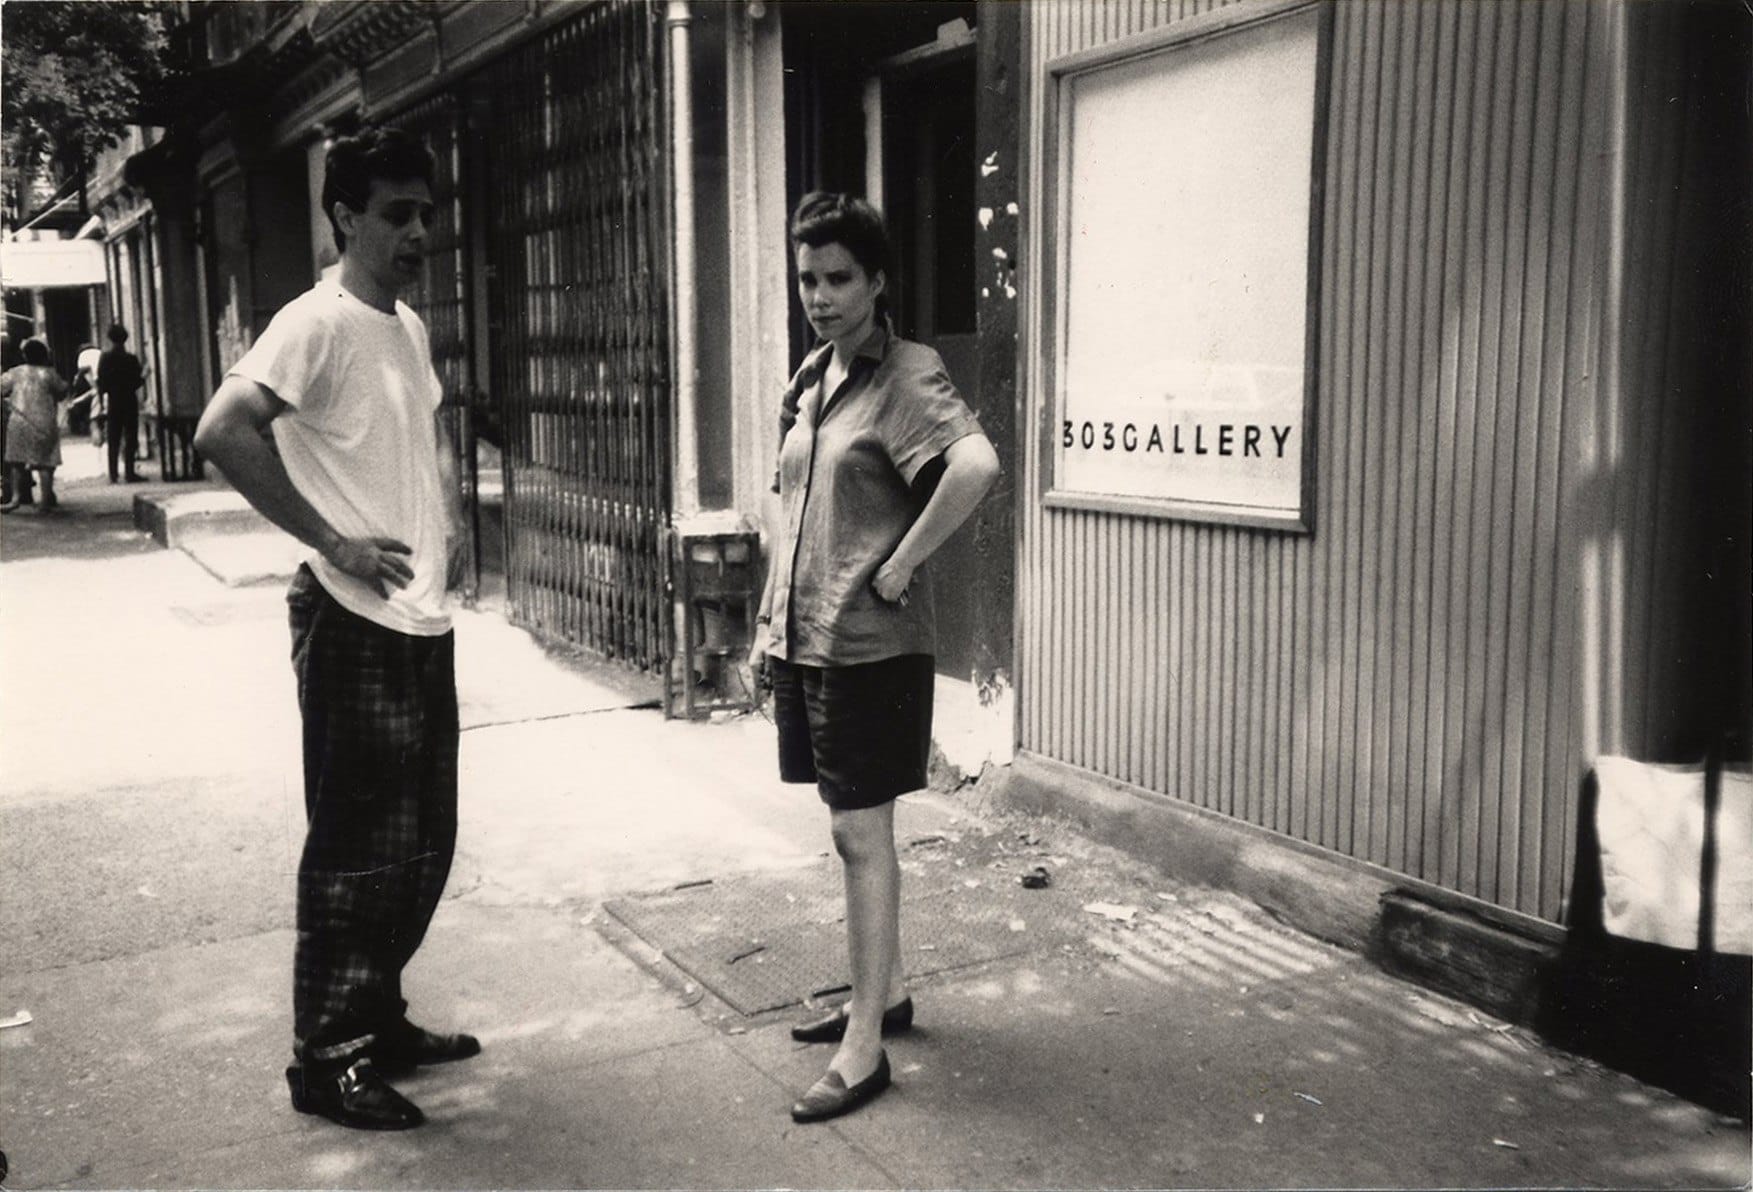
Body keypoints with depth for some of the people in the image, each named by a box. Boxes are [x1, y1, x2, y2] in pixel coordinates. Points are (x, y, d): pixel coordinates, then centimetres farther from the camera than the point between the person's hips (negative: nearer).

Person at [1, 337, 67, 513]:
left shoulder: (16, 373, 4)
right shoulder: (49, 374, -3)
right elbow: (62, 390, 4)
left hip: (18, 421, 2)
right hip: (44, 424, -2)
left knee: (16, 460, 13)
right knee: (45, 462, 3)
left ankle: (16, 496, 5)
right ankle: (46, 500, 3)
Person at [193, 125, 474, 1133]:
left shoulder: (412, 329, 13)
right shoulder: (319, 323, -13)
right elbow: (223, 432, -25)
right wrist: (332, 542, -23)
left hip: (426, 623, 9)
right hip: (358, 630, -9)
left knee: (424, 844, 16)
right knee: (359, 851, 0)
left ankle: (379, 1020, 31)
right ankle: (328, 1059, 15)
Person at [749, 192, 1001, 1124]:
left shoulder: (906, 376, -13)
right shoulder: (809, 382, 13)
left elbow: (976, 465, -32)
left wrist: (902, 564, -24)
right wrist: (770, 624, 18)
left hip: (869, 645, -8)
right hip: (805, 642, 8)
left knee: (861, 835, -3)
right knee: (852, 830, 17)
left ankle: (864, 1050, 7)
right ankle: (885, 992, 33)